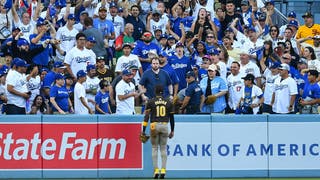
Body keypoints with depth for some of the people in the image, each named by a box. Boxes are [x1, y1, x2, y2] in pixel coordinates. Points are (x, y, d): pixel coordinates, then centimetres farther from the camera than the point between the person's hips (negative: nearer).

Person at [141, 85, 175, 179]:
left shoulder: (151, 102, 0)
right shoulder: (168, 102, 6)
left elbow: (146, 116, -4)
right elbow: (171, 117, 9)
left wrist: (143, 130, -3)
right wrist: (172, 130, 17)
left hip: (154, 126, -1)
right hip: (165, 126, 1)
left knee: (154, 148, 7)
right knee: (163, 148, 8)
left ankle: (156, 170, 0)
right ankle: (163, 170, -1)